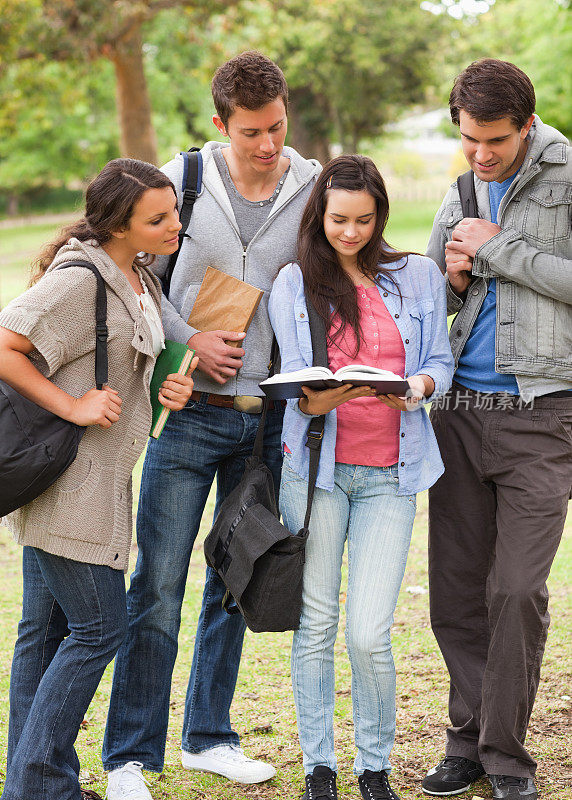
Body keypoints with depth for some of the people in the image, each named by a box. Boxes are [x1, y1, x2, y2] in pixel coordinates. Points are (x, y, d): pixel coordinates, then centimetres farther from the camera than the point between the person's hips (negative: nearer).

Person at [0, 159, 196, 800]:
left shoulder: (140, 277, 12)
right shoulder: (78, 280, -18)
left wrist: (170, 388, 4)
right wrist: (72, 406, -21)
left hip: (96, 477, 9)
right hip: (66, 478, -9)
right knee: (98, 627, -5)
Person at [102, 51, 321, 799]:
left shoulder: (314, 190, 1)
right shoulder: (183, 178, -3)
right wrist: (188, 341, -10)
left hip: (269, 417, 2)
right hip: (189, 408, -2)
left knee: (235, 584, 11)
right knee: (158, 585, -3)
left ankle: (209, 736, 26)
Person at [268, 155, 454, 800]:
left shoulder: (418, 276, 9)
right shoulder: (294, 284, 6)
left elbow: (441, 360, 10)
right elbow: (293, 378, 2)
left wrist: (419, 384, -13)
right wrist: (313, 401, -21)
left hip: (389, 473, 0)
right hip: (316, 463, 0)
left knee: (369, 635, -6)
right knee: (315, 623, 2)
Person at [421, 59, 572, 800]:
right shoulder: (459, 199, 15)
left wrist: (498, 249, -12)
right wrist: (454, 278, 1)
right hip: (459, 411, 5)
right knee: (456, 589, 6)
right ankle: (468, 739, 20)